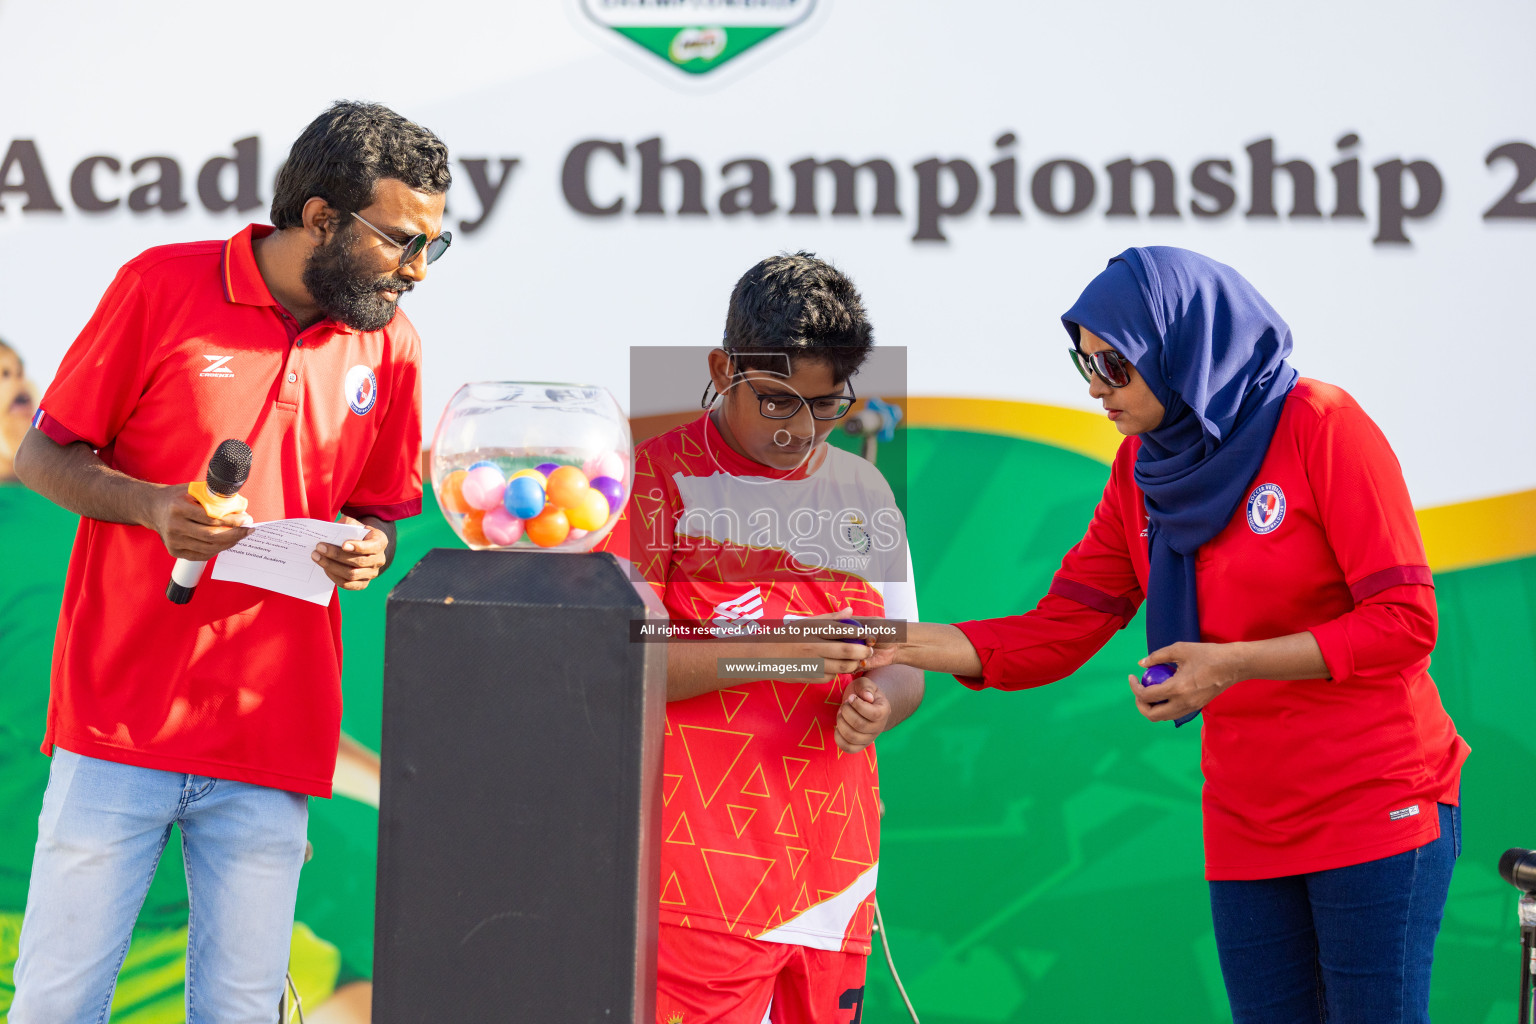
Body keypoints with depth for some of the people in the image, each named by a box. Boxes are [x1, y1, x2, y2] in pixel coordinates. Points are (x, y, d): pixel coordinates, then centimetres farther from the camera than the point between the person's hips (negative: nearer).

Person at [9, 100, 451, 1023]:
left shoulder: (392, 344, 7)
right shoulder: (163, 288, -4)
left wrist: (368, 549, -5)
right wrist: (152, 506, -16)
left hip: (274, 741, 3)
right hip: (119, 725, -3)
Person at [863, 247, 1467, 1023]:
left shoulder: (1321, 427, -10)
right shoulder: (1142, 470, 7)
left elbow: (1404, 623, -14)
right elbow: (1052, 635, 5)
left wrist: (1233, 662, -21)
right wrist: (900, 641, -8)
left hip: (1376, 809, -6)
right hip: (1247, 826, 6)